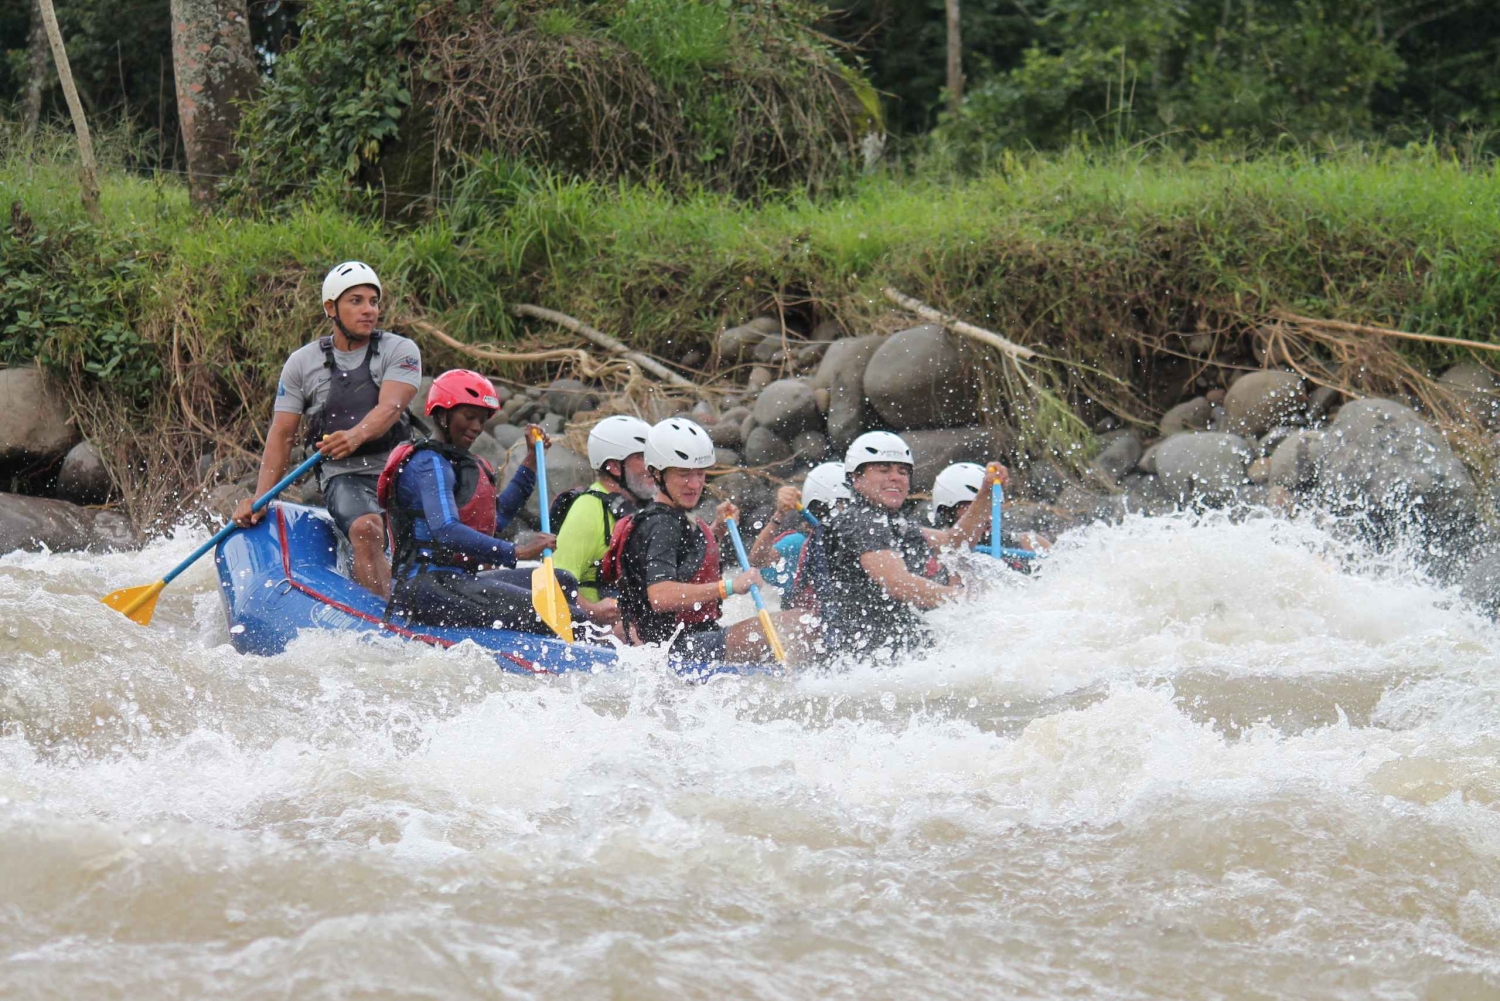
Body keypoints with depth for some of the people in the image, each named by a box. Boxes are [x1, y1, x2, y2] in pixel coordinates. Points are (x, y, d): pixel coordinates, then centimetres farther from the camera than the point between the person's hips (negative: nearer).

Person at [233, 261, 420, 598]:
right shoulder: (302, 363, 9)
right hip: (343, 475, -1)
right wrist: (260, 498, -6)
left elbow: (390, 407, -14)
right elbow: (281, 434, 7)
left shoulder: (400, 351, 4)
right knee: (366, 529, -32)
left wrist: (356, 435, -36)